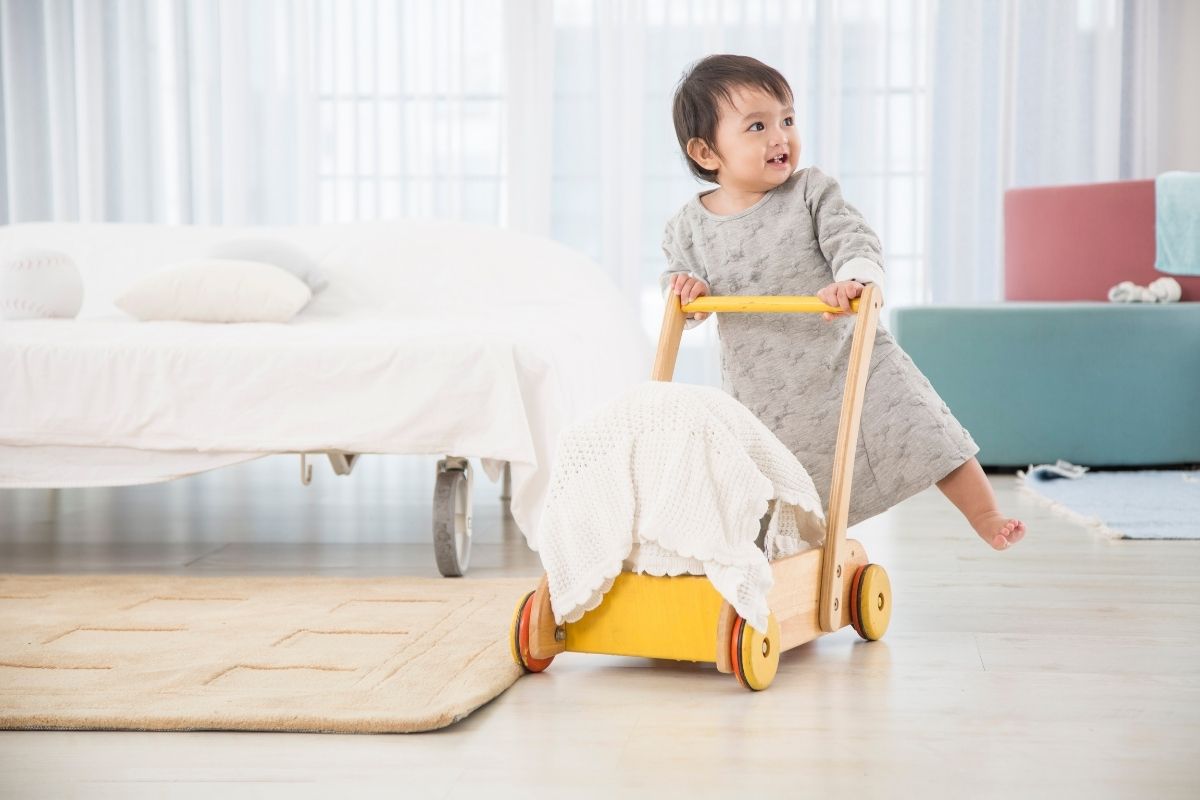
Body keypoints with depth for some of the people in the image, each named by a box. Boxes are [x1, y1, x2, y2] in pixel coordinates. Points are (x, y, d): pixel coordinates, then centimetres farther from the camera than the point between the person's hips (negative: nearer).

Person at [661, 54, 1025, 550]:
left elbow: (852, 238, -19)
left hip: (848, 360, -1)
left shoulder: (812, 192, -7)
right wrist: (684, 289, -17)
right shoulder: (689, 227, -3)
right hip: (766, 392, 2)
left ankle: (986, 516, 15)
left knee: (924, 435, -3)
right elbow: (682, 299, 7)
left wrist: (855, 278, -41)